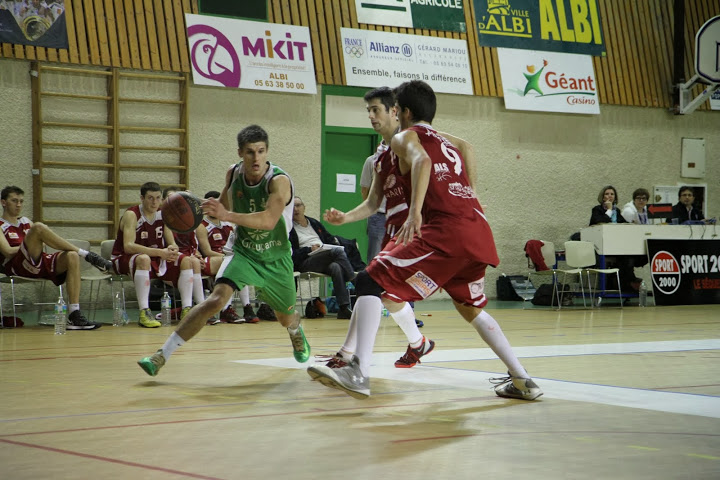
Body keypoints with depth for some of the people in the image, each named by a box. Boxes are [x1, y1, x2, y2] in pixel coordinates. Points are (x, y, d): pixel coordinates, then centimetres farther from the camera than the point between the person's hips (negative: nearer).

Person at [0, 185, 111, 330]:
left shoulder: (26, 222, 30)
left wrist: (36, 244, 1)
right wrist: (31, 245, 1)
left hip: (41, 263, 6)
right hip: (16, 266, -6)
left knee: (72, 256, -25)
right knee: (39, 227, -28)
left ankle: (74, 316, -35)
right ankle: (88, 255, -24)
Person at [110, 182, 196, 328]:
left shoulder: (163, 214, 1)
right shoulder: (132, 215, -19)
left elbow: (172, 243, 3)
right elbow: (128, 246, -32)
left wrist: (173, 249, -25)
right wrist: (159, 252, -40)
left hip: (155, 258, 7)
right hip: (124, 259, -7)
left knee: (186, 261, -9)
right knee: (143, 259, -40)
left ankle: (186, 309, -11)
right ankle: (144, 313, -41)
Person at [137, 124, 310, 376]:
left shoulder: (279, 181, -26)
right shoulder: (233, 173, -10)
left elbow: (269, 221, -43)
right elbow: (225, 204, 12)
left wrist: (227, 215, -54)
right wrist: (199, 208, -7)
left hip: (276, 259, -1)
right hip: (243, 252, 1)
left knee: (287, 318, 19)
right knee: (217, 298, -25)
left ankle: (297, 333, 61)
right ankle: (162, 355, -27)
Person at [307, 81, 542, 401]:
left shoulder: (405, 137, 10)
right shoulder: (447, 144, 32)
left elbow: (422, 161, -13)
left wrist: (415, 211, -26)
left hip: (445, 230, -7)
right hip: (480, 233, 7)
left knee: (370, 282, -4)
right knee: (470, 307, 29)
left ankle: (359, 373, -19)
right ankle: (521, 380, 25)